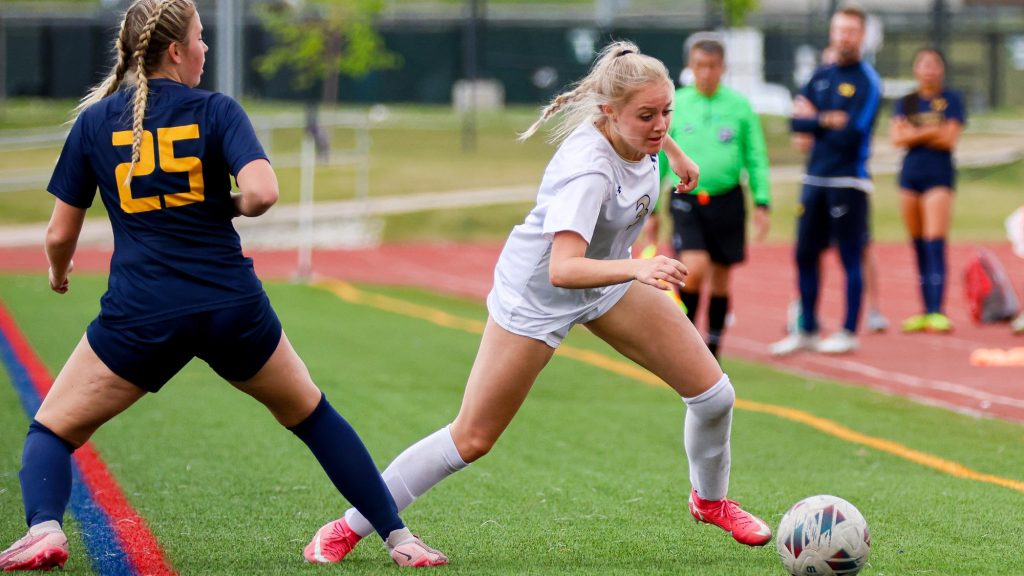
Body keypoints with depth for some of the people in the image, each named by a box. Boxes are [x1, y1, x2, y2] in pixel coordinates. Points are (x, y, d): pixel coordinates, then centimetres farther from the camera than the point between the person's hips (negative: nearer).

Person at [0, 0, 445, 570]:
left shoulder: (94, 120, 5)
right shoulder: (216, 111, 0)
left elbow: (60, 233, 8)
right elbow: (262, 192, -16)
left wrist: (59, 273, 30)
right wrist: (231, 207, 6)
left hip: (139, 317, 0)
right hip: (233, 308, 0)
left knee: (52, 429, 13)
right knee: (311, 415, 21)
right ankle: (398, 536, 19)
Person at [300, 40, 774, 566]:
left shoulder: (634, 129, -17)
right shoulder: (588, 168, -39)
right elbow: (563, 269, -51)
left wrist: (674, 151, 24)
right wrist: (637, 269, -64)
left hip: (607, 278, 7)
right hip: (537, 293, -7)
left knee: (713, 393, -1)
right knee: (471, 439, -4)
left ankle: (711, 500, 28)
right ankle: (351, 526, 10)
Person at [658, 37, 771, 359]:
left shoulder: (739, 106, 2)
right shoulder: (675, 105, 2)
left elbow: (756, 158, 7)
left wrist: (762, 202, -2)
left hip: (727, 201, 1)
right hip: (687, 202, -1)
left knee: (720, 278, 8)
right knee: (694, 269, -20)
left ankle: (712, 349, 23)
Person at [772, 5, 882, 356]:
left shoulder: (866, 82, -7)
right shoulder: (820, 77, 13)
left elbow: (851, 134, -16)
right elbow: (796, 121, 4)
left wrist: (814, 123, -3)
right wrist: (826, 121, -14)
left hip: (848, 180, -7)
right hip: (815, 179, 7)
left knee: (851, 258, -2)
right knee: (805, 255, 9)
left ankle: (849, 333, 5)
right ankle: (807, 330, 19)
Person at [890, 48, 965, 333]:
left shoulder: (951, 100, 2)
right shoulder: (905, 102, 11)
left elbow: (949, 139, -8)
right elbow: (897, 138, -2)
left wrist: (913, 134, -5)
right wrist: (930, 132, -10)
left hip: (939, 175, -4)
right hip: (910, 174, 4)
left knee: (935, 243, -13)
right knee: (919, 245, 6)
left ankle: (937, 312, -18)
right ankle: (925, 312, 10)